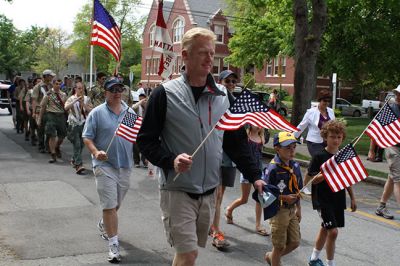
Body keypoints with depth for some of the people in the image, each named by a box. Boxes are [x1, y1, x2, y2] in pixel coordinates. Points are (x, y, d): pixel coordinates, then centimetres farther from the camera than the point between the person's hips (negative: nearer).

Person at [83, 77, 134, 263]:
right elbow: (87, 137, -5)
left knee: (117, 204, 19)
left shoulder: (130, 112, 9)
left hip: (125, 164, 5)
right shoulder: (97, 113, -4)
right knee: (109, 205, -8)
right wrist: (96, 152, -22)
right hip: (104, 165, -5)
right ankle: (113, 244, -1)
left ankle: (103, 225, 48)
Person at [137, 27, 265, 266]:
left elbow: (236, 142, 9)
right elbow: (146, 139, -6)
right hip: (177, 190, -5)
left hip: (209, 191, 5)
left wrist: (255, 176, 1)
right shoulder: (166, 94, -8)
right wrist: (170, 160, -23)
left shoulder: (223, 96, 6)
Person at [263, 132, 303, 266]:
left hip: (292, 210, 7)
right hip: (278, 211, -7)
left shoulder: (295, 166, 2)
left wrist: (298, 208, 14)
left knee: (294, 242, 15)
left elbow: (296, 190, 11)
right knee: (280, 246, 6)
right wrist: (284, 198, -26)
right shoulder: (273, 168, -20)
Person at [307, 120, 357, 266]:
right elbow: (312, 180, -12)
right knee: (333, 231, -13)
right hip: (323, 199, -6)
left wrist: (353, 198, 13)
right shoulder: (319, 157, -11)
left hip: (338, 199, 6)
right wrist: (324, 174, -30)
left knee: (325, 229, 18)